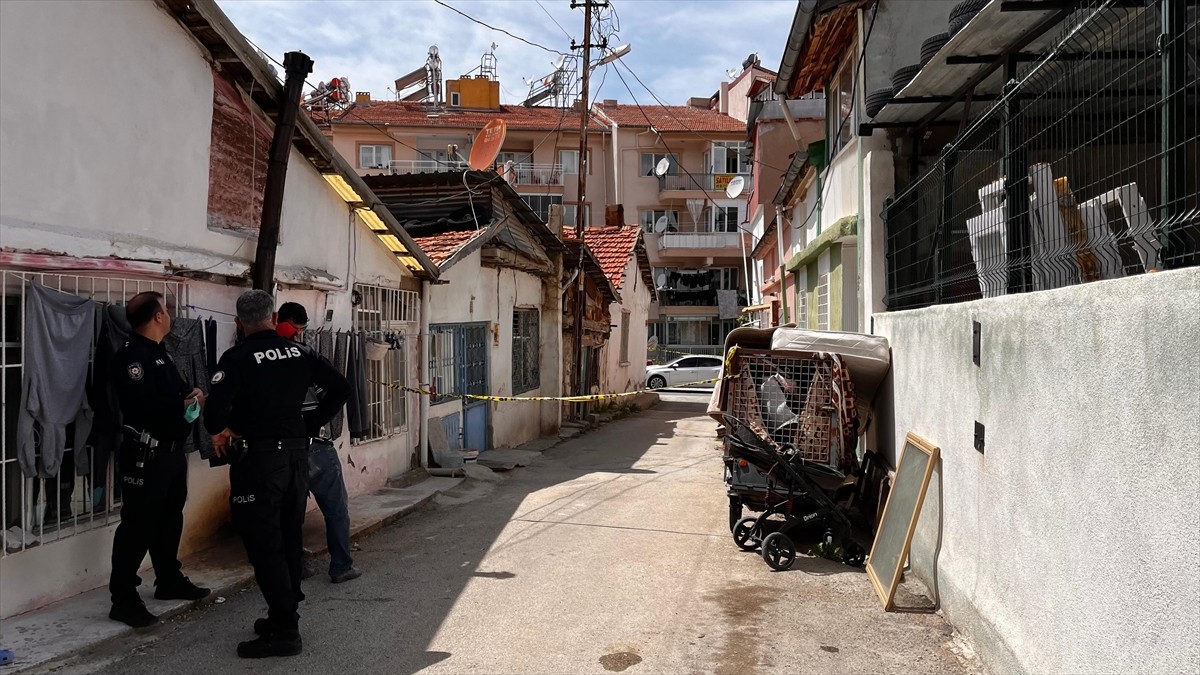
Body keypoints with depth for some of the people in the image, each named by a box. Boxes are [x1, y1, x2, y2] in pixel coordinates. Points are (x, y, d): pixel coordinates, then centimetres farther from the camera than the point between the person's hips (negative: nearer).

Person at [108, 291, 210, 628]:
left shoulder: (159, 353, 16)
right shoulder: (132, 355, -16)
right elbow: (142, 406, -27)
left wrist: (192, 396, -1)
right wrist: (182, 405, -15)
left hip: (171, 451, 10)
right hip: (145, 455, -10)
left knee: (169, 520, 19)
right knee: (138, 526, -5)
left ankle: (170, 580, 33)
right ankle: (123, 599, 2)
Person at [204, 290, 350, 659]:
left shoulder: (237, 357, -12)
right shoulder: (300, 352, 4)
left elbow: (216, 404, -23)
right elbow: (340, 387, 5)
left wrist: (219, 431, -2)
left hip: (257, 456, -6)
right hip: (296, 452, 6)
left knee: (264, 544, -1)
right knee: (288, 538, 15)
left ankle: (283, 631, 1)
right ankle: (285, 617, 25)